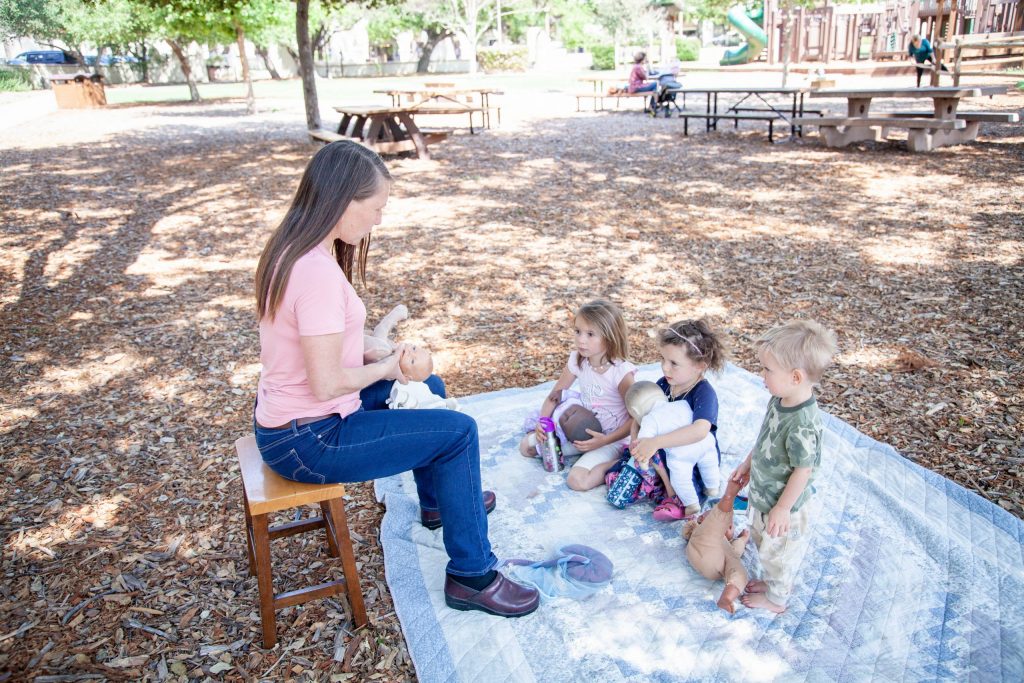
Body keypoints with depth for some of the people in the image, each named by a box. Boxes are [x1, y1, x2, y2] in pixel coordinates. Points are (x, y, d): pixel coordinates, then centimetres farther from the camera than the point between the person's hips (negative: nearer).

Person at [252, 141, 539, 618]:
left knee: (429, 387, 22)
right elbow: (327, 383, -27)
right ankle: (471, 577, 7)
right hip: (306, 442, -10)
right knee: (457, 431, -7)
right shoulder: (318, 271, -29)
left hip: (287, 415, 10)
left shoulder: (291, 249, 2)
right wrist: (387, 367, -10)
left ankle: (439, 501, 43)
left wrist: (386, 351, 0)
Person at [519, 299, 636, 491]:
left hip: (610, 438, -7)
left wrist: (605, 440, -27)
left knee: (577, 480, -29)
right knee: (526, 446, 3)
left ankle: (618, 465, -6)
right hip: (582, 431, 7)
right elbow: (554, 396, 3)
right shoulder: (577, 361, -7)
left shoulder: (621, 372, -23)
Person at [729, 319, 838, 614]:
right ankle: (772, 581, 54)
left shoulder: (802, 426, -38)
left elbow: (803, 471, -27)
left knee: (777, 552, 17)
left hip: (782, 504, -8)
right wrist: (748, 463, 16)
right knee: (764, 543, 29)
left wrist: (782, 509, -17)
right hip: (763, 493, 8)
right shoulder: (779, 400, -10)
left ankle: (776, 599, 41)